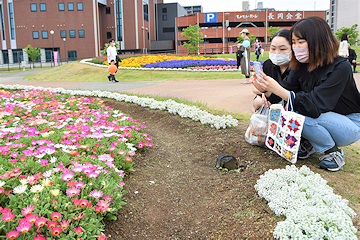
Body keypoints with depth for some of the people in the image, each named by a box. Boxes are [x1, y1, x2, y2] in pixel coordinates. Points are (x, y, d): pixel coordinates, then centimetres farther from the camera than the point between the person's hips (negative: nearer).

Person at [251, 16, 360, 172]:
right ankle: (309, 144, 4)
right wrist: (264, 89, -30)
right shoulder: (300, 66, -4)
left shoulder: (340, 68, -25)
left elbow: (315, 106, -33)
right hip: (325, 120, 6)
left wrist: (278, 89, -41)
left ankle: (333, 152, -8)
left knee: (299, 113, -30)